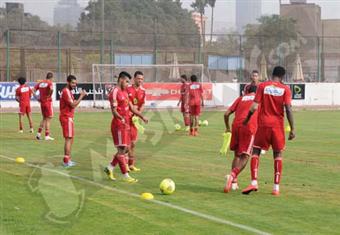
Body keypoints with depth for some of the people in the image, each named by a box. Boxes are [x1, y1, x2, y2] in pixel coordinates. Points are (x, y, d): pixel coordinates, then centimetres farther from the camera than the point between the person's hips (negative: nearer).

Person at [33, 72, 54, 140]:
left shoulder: (40, 83, 10)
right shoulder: (49, 83, -10)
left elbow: (33, 90, 7)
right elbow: (51, 89, -32)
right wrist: (49, 96, -16)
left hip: (42, 102, 6)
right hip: (48, 102, -6)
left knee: (44, 118, 19)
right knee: (48, 119, 0)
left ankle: (39, 133, 12)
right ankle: (47, 136, 0)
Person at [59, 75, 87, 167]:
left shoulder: (68, 91, 17)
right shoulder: (66, 91, -16)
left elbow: (72, 103, 17)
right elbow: (73, 105, -21)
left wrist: (81, 96, 6)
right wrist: (81, 96, -17)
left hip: (68, 117, 11)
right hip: (67, 117, -11)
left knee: (70, 139, 16)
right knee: (69, 139, -7)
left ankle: (67, 159, 21)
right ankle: (66, 161, -6)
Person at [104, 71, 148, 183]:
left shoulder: (125, 92, 15)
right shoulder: (115, 92, -14)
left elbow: (131, 107, 21)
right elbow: (114, 111, -19)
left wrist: (141, 116, 14)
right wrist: (122, 119, -34)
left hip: (126, 124, 10)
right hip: (119, 125, -10)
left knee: (126, 149, 12)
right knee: (122, 149, -6)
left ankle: (109, 168, 23)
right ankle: (125, 176, -3)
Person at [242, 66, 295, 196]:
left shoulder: (262, 86, -1)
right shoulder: (285, 89, -1)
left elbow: (254, 107, -7)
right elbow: (288, 109, -9)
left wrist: (246, 120, 8)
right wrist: (292, 129, -5)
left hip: (263, 124, 0)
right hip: (278, 125, 0)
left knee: (256, 151, 8)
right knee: (278, 154, 10)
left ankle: (254, 182, -9)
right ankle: (276, 187, 4)